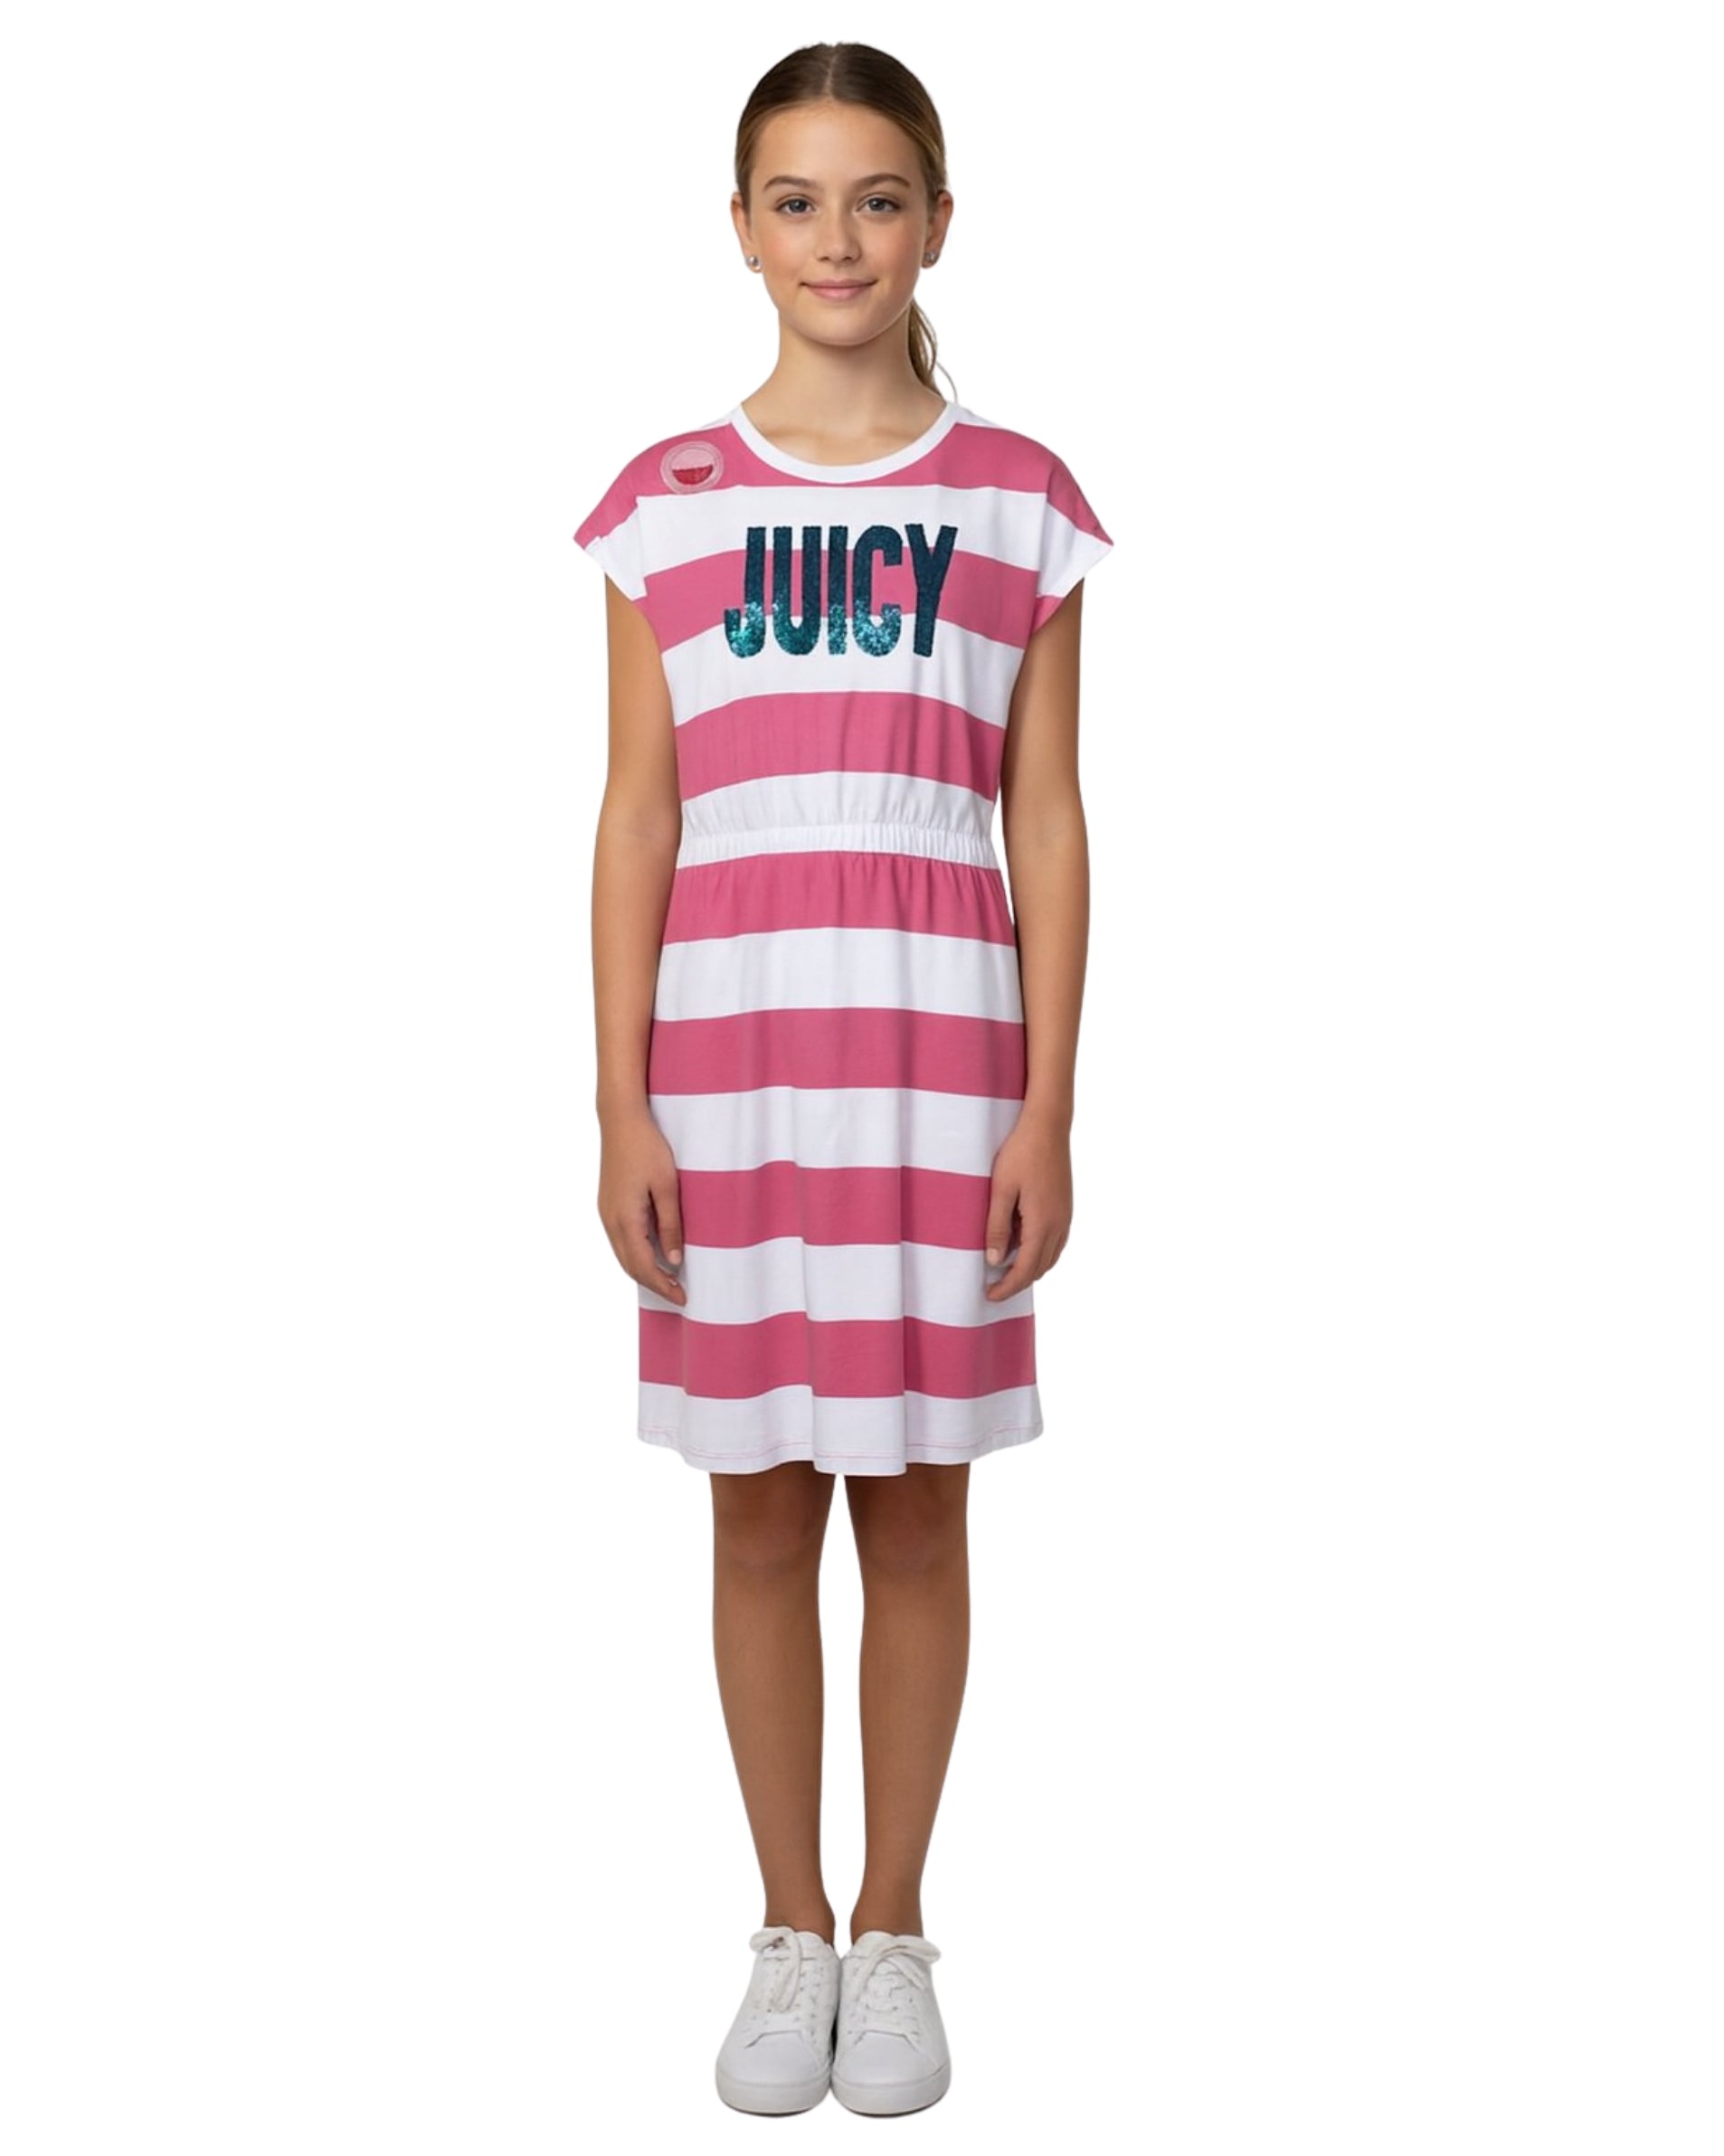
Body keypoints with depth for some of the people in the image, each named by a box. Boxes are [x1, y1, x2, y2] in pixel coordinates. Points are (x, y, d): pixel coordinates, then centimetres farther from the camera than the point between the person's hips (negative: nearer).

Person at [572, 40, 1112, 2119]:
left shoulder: (1015, 498, 5)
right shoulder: (666, 501, 6)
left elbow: (1046, 820, 3)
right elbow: (633, 815, 4)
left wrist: (1047, 1104, -3)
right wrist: (620, 1103, -2)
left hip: (937, 1039, 0)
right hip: (726, 1040, 1)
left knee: (915, 1500, 7)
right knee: (759, 1506, 8)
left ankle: (893, 1931, 24)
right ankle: (791, 1932, 25)